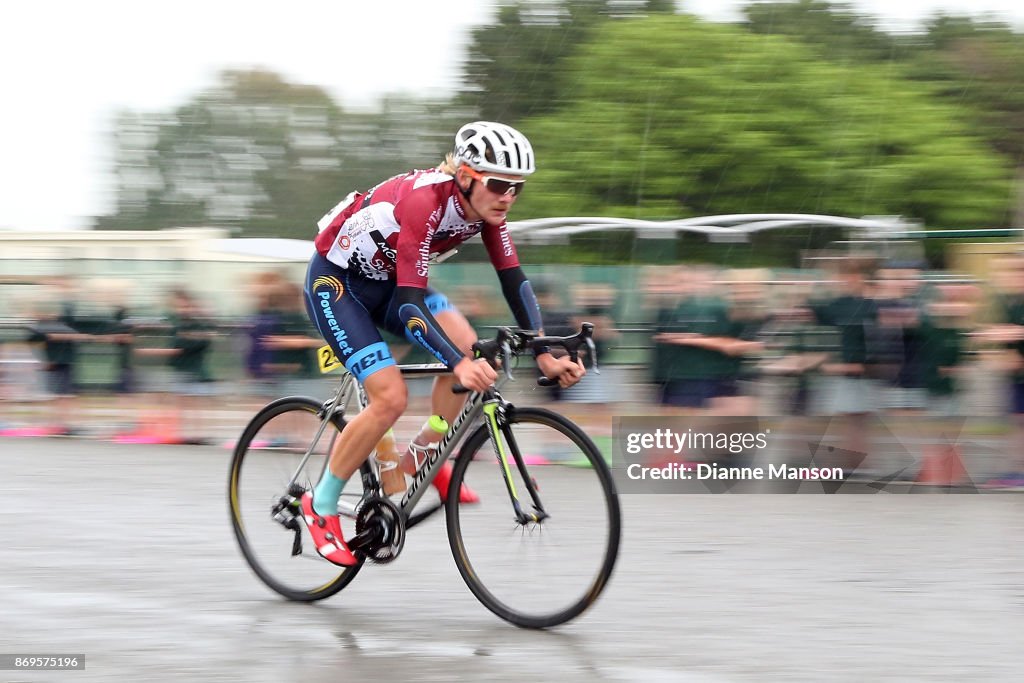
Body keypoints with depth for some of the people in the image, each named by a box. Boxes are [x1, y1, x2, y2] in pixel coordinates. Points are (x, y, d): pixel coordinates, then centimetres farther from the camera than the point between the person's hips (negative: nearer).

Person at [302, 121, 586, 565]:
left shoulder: (486, 207, -12)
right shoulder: (424, 201, -35)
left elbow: (513, 281, -7)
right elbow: (410, 301, -39)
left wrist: (544, 354, -17)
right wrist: (459, 364, -49)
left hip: (388, 279, 7)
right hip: (336, 280, -7)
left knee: (467, 348, -16)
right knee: (390, 398, -20)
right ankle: (321, 505, -3)